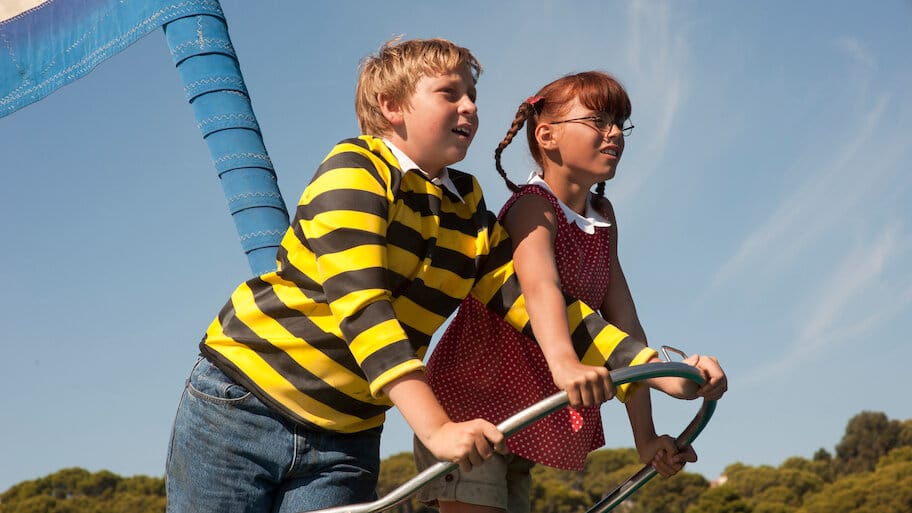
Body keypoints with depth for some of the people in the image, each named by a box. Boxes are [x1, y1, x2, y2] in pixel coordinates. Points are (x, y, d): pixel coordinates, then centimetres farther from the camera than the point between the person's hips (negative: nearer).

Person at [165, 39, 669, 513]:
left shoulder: (470, 214, 5)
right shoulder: (355, 170, -14)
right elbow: (359, 306, -25)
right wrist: (436, 428, -34)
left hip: (343, 441, 5)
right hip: (240, 408, -5)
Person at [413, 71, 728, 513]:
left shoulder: (603, 218, 8)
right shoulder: (533, 206, -16)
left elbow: (622, 321, 2)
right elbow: (539, 284, -37)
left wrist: (644, 435, -3)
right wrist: (564, 364, -57)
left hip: (524, 423, 8)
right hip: (472, 407, -8)